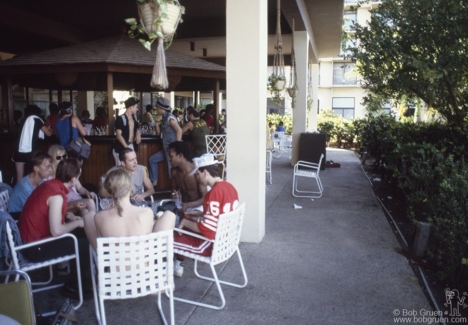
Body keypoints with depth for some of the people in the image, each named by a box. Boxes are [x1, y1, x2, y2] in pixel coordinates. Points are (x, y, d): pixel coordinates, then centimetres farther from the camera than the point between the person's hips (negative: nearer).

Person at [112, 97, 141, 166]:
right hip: (121, 148, -7)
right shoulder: (120, 119, -14)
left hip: (131, 146, 7)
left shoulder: (134, 117, 9)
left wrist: (138, 134, 2)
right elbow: (118, 135, -18)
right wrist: (126, 146, -25)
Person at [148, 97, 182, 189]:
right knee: (152, 160, 17)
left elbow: (179, 130, -24)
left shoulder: (170, 117, -14)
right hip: (167, 148, 10)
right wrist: (155, 123, 8)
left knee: (173, 170, -7)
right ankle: (154, 183, 21)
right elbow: (159, 133, 19)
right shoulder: (164, 118, 15)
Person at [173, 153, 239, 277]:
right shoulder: (229, 187, 1)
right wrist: (198, 214, 12)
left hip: (213, 244, -9)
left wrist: (186, 222, -11)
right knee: (186, 220, 26)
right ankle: (178, 265, 29)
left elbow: (207, 230, -26)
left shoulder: (215, 192, -26)